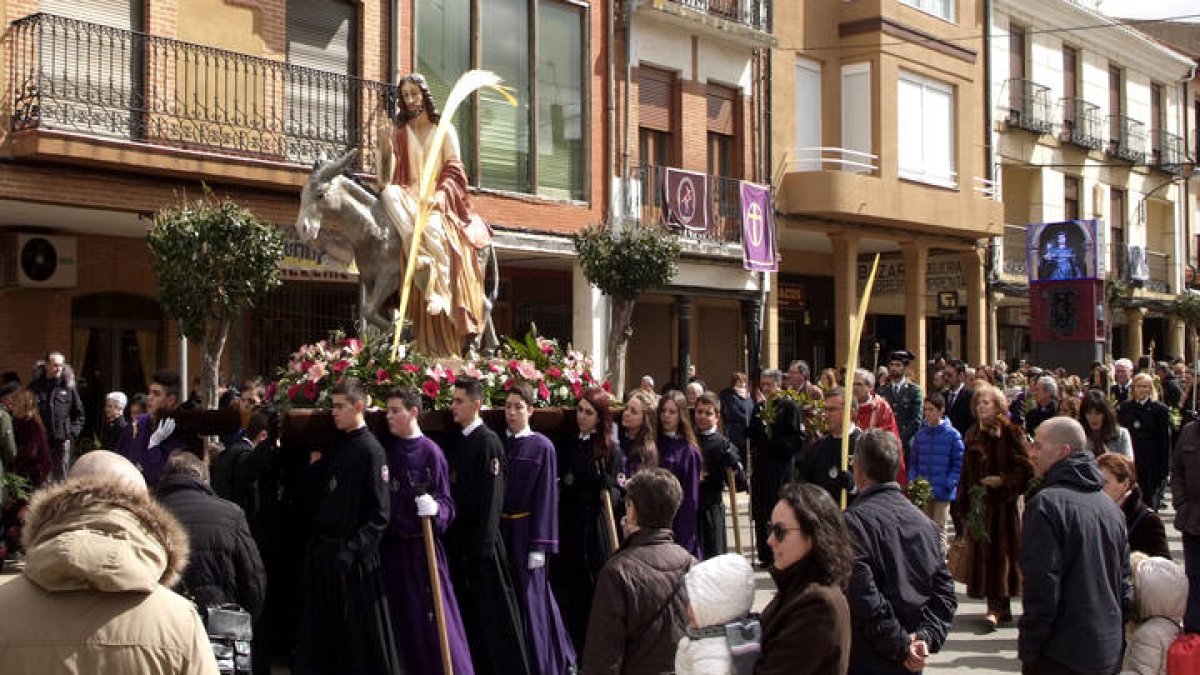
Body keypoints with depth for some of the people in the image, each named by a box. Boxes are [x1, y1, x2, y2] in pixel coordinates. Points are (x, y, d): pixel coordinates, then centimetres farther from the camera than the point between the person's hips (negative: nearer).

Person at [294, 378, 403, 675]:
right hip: (322, 549, 7)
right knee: (318, 628, 14)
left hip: (353, 556, -7)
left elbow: (380, 514, -16)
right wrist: (315, 464, 0)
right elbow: (312, 496, 12)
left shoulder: (370, 450, -12)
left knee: (360, 631, 0)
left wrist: (352, 550, -20)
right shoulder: (334, 445, 11)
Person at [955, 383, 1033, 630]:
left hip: (1002, 503, -6)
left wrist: (1002, 481, -18)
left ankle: (998, 607, -8)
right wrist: (962, 502, 13)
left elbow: (1025, 467, -8)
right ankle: (997, 607, 12)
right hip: (977, 503, 6)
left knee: (1000, 552, -8)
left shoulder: (1010, 433, -4)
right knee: (981, 552, 4)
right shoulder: (972, 435, 14)